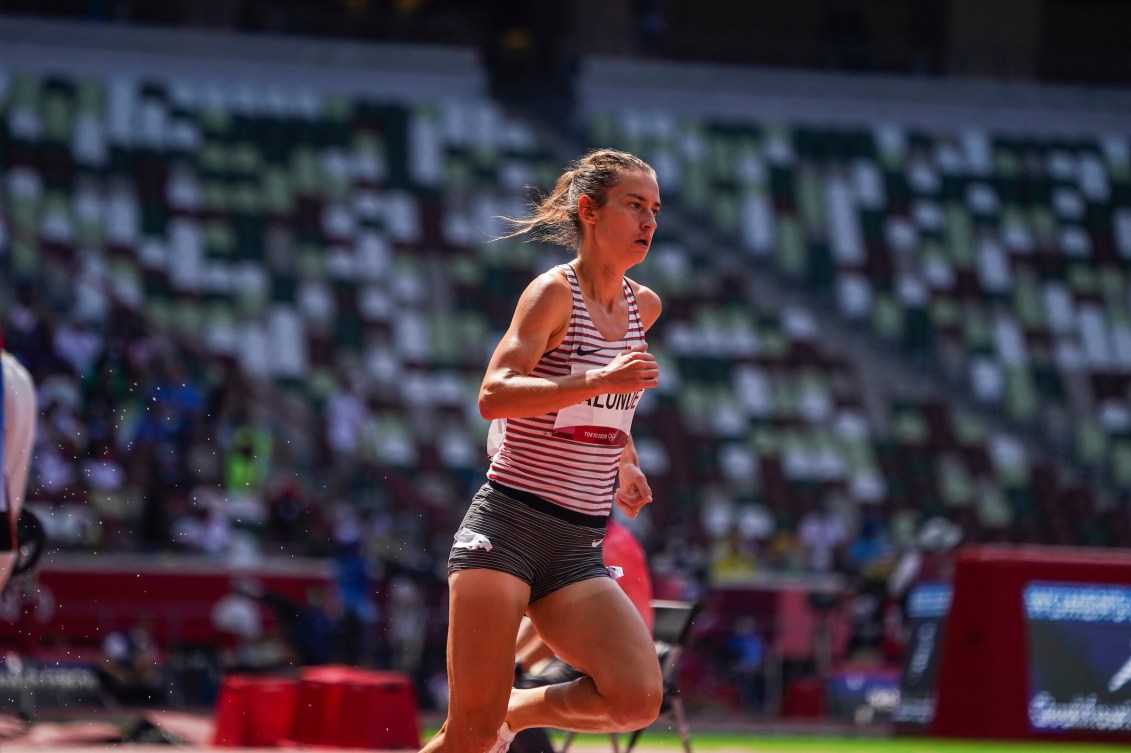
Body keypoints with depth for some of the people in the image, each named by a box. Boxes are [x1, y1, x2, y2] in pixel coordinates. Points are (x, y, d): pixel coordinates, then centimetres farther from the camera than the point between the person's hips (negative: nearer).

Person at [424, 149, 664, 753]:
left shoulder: (644, 307, 14)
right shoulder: (555, 291, -7)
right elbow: (494, 396, -21)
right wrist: (598, 381, -30)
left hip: (579, 551, 6)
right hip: (507, 527, -6)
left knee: (638, 699, -18)